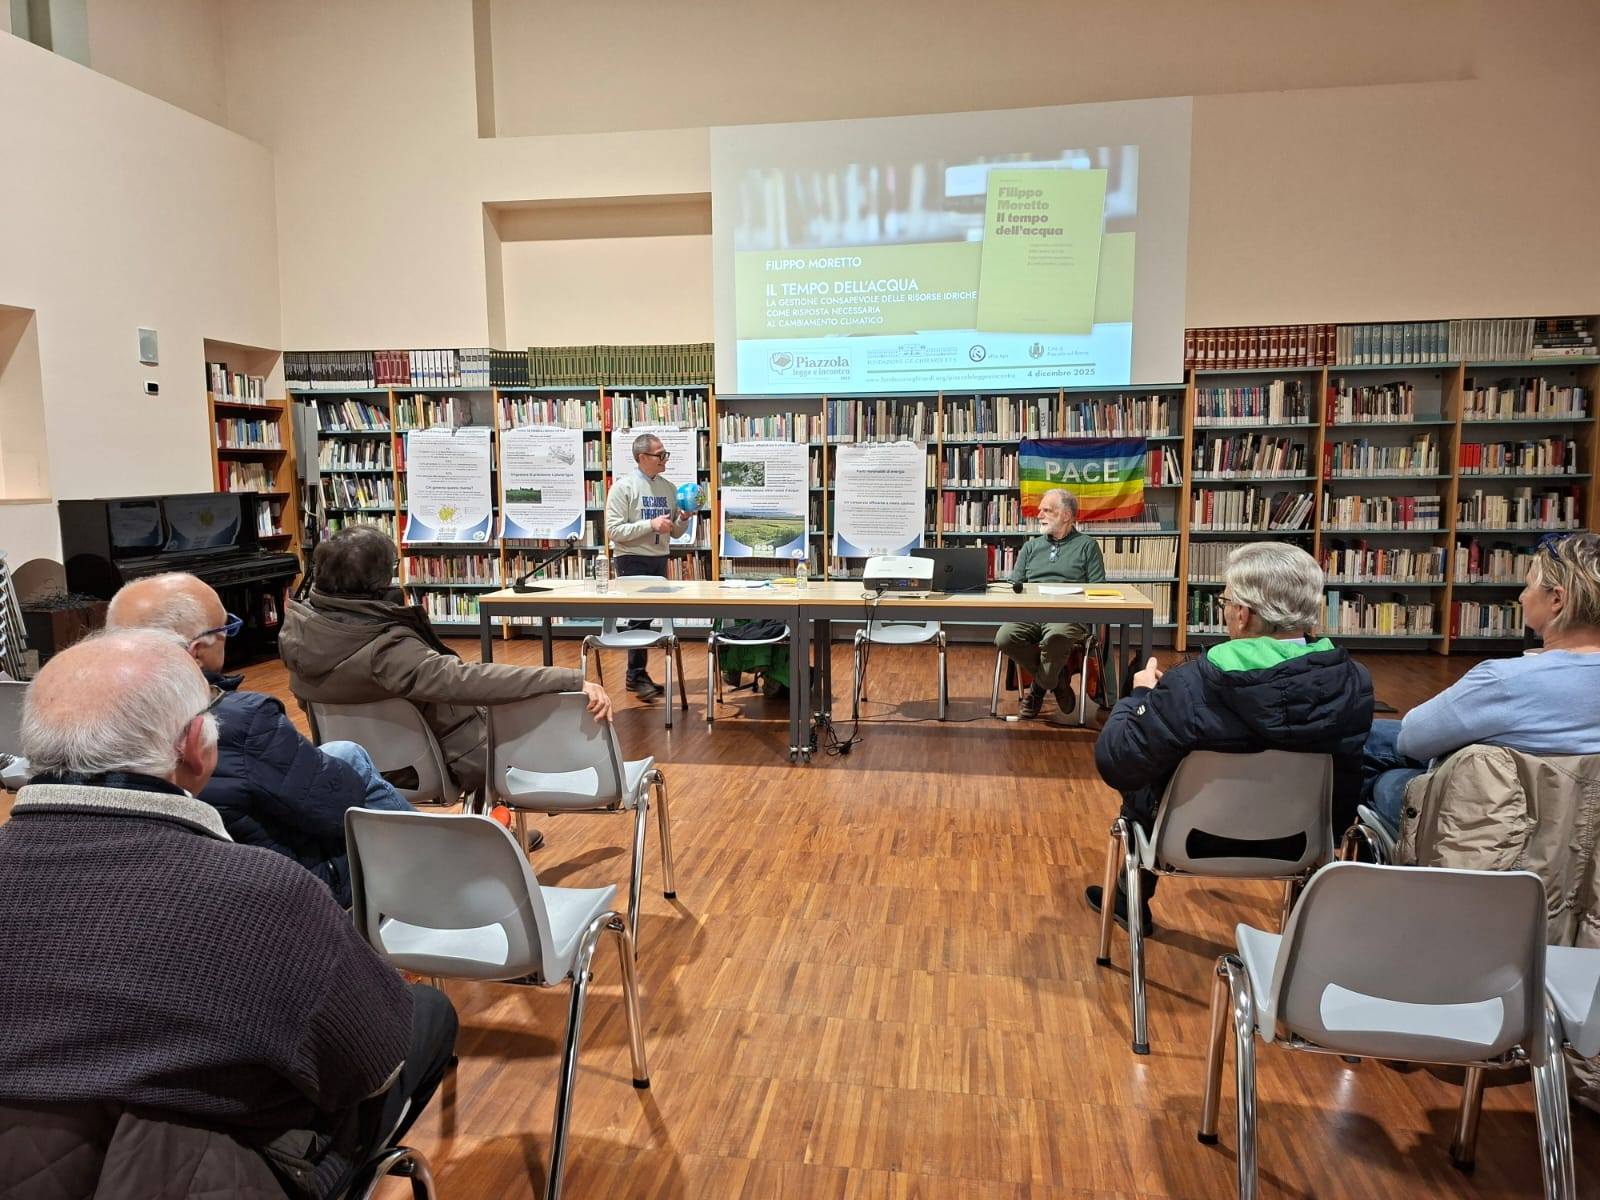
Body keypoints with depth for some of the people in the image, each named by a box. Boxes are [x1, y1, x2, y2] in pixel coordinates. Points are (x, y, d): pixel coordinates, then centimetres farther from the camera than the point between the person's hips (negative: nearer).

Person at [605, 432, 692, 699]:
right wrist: (651, 524, -21)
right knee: (638, 617, -4)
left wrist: (684, 519, -7)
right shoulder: (623, 486, -8)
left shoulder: (668, 487, 9)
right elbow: (614, 531, -15)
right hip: (633, 561, -6)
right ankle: (638, 676, 4)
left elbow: (676, 532, 14)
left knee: (647, 616, 9)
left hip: (660, 559, 6)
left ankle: (637, 674, 17)